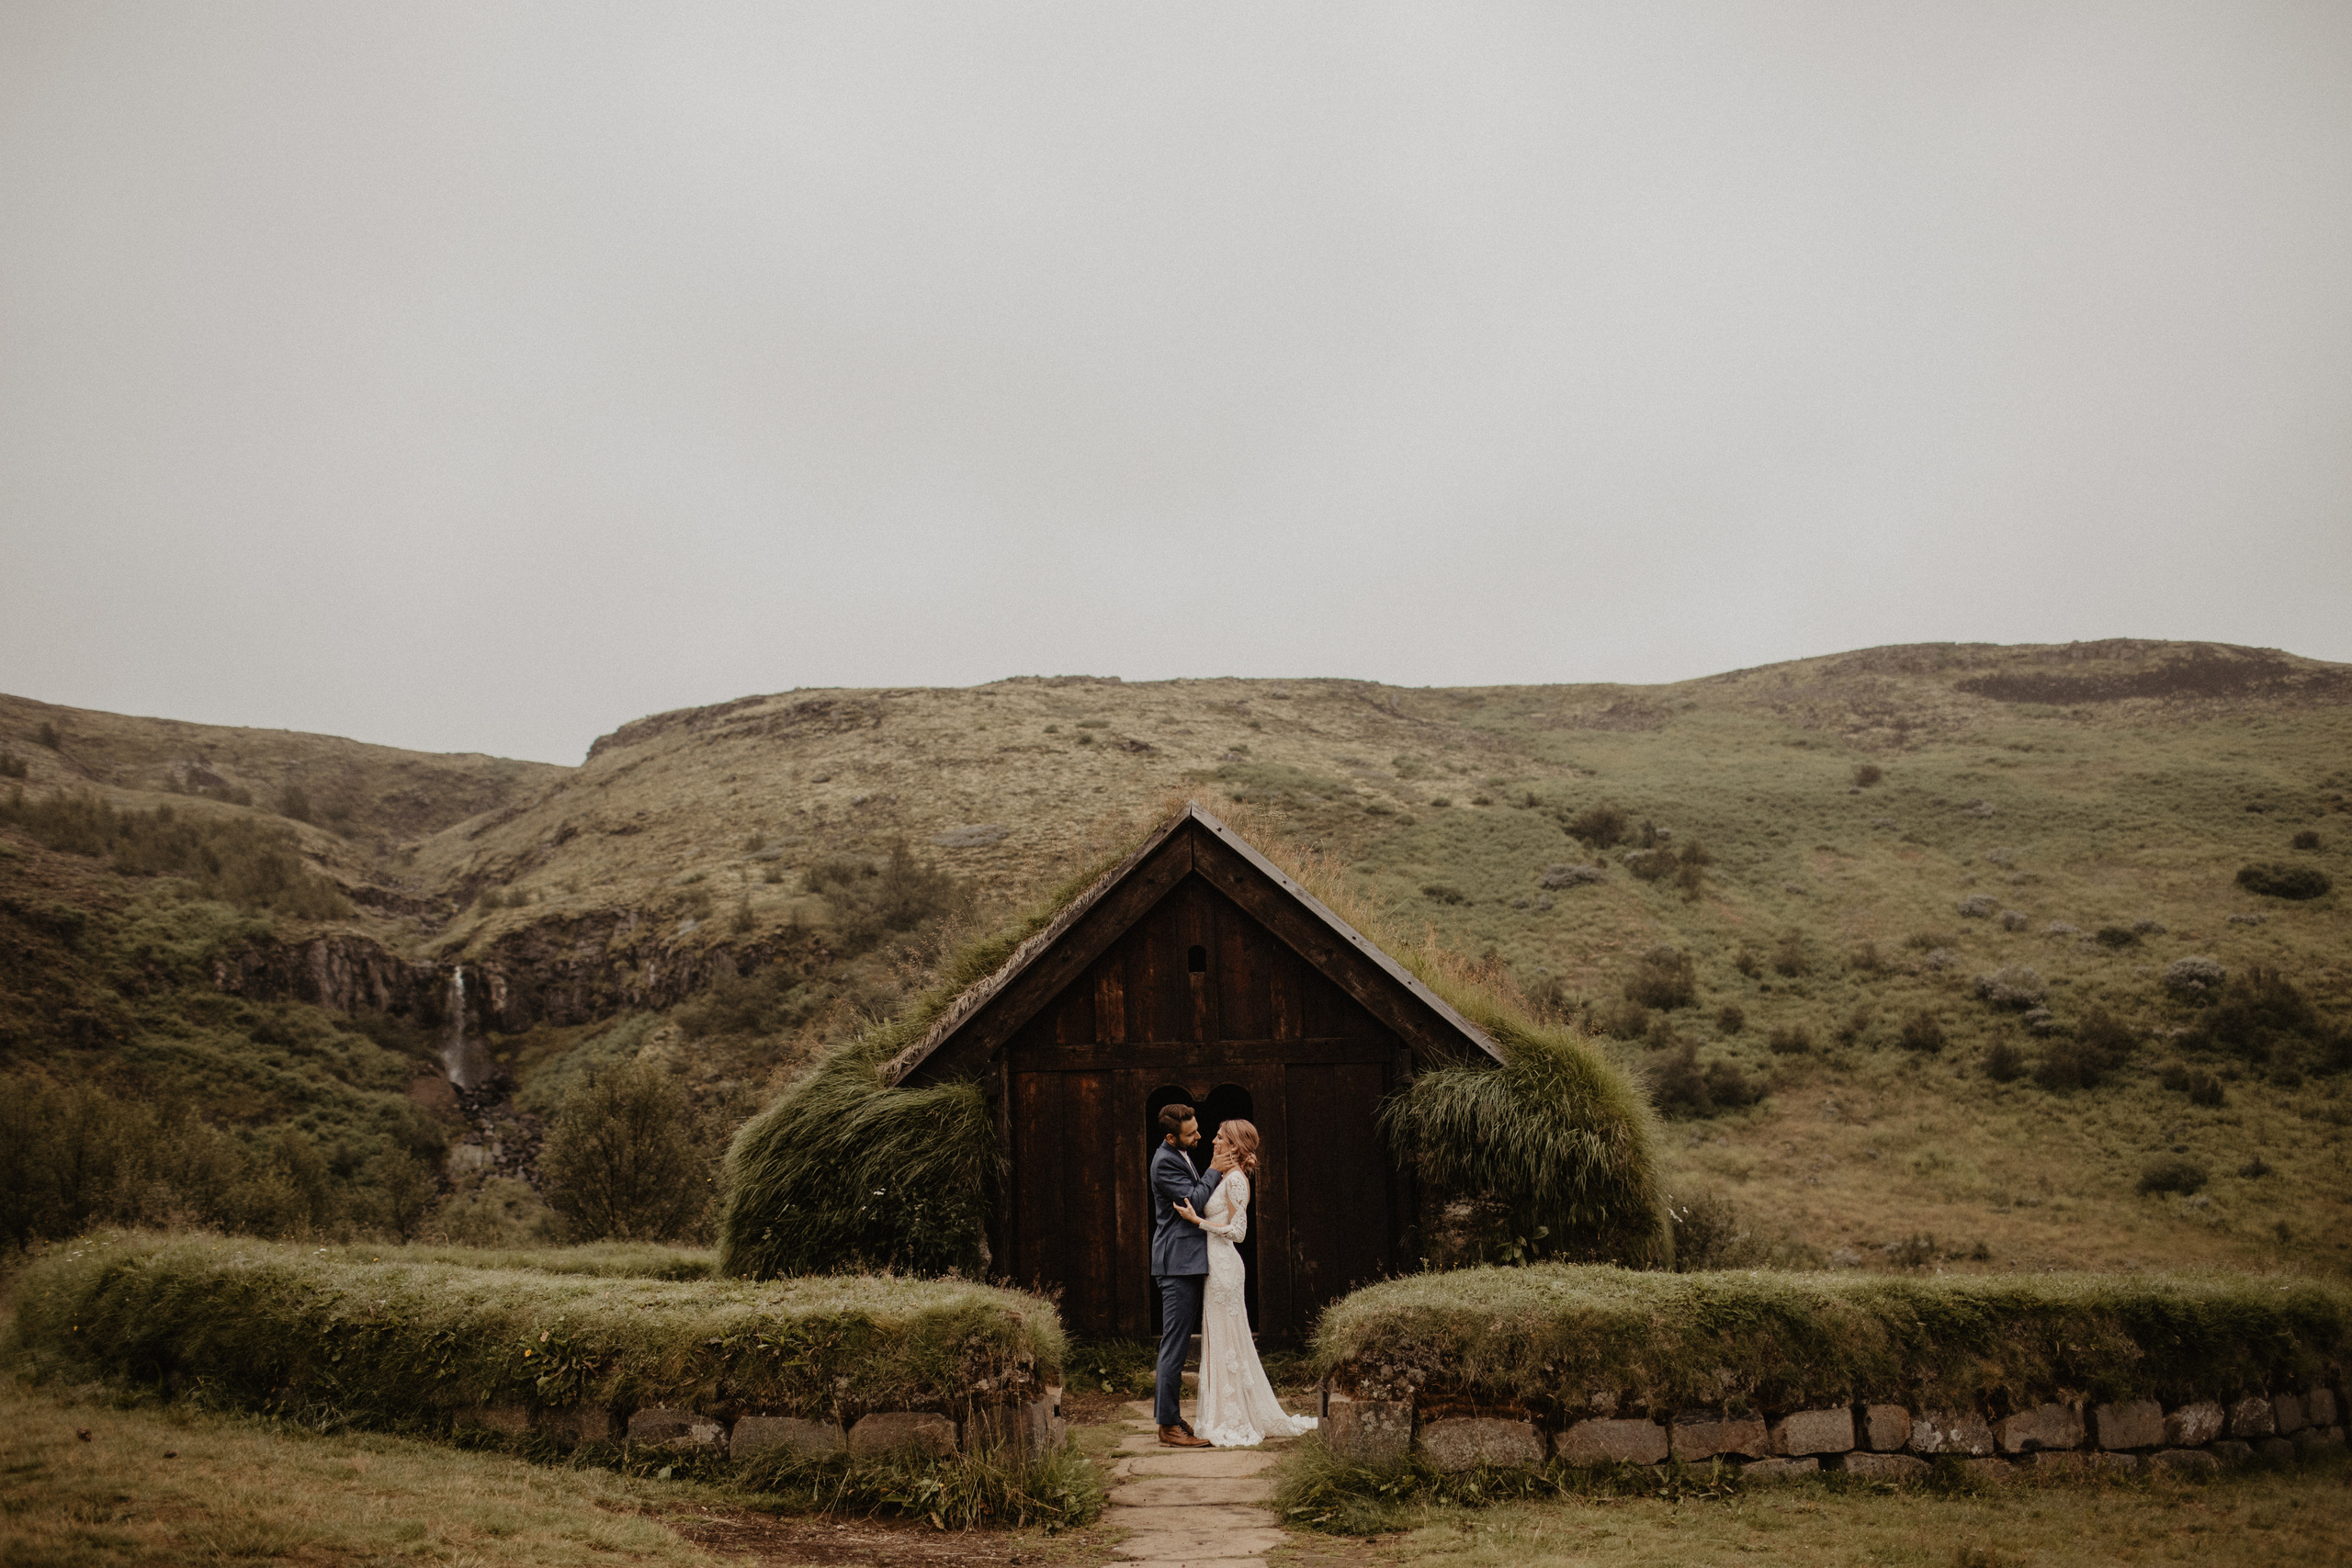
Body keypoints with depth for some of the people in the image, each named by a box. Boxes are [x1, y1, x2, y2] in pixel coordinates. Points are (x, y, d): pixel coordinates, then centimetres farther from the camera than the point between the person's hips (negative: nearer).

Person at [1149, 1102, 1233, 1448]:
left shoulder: (1179, 1155, 16)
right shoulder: (1165, 1161, -16)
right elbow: (1193, 1200, -20)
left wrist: (1219, 1174, 8)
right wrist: (1214, 1172, -10)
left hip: (1186, 1261, 10)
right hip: (1177, 1261, -10)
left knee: (1177, 1342, 14)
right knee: (1175, 1342, -8)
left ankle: (1168, 1415, 20)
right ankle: (1169, 1425, -4)